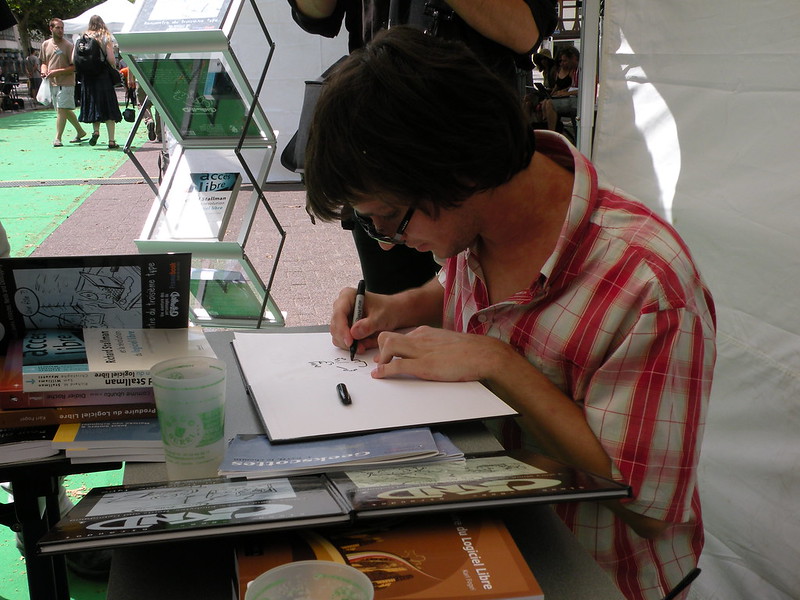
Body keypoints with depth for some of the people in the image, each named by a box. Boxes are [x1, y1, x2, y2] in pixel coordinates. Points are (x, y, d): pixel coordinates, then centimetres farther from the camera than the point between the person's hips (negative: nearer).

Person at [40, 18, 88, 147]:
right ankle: (80, 132, 28)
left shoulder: (68, 45, -7)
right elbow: (44, 62, 22)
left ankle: (58, 138, -8)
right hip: (52, 83, 6)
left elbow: (74, 67, -10)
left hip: (66, 83, -6)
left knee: (62, 110, -11)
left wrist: (58, 72, -18)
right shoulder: (45, 44, 10)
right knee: (65, 110, 13)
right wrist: (44, 71, 0)